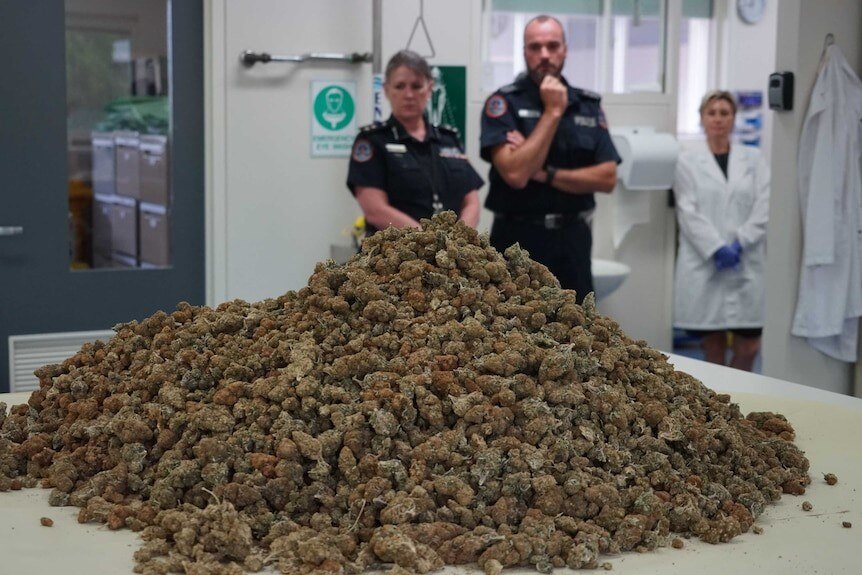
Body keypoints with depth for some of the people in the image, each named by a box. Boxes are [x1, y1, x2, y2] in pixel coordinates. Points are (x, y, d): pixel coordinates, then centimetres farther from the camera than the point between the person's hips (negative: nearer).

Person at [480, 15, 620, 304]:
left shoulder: (589, 105, 7)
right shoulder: (503, 103, -6)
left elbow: (607, 178, -2)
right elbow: (515, 173, -19)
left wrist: (544, 173, -13)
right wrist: (553, 112, -15)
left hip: (572, 240, 4)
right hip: (518, 241, -4)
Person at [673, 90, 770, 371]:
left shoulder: (753, 159, 11)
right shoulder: (688, 161, 6)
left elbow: (764, 208, 2)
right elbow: (689, 213, -3)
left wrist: (739, 244, -11)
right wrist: (717, 249, -14)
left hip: (747, 265, 1)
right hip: (704, 265, -1)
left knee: (748, 346, -2)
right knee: (712, 345, 1)